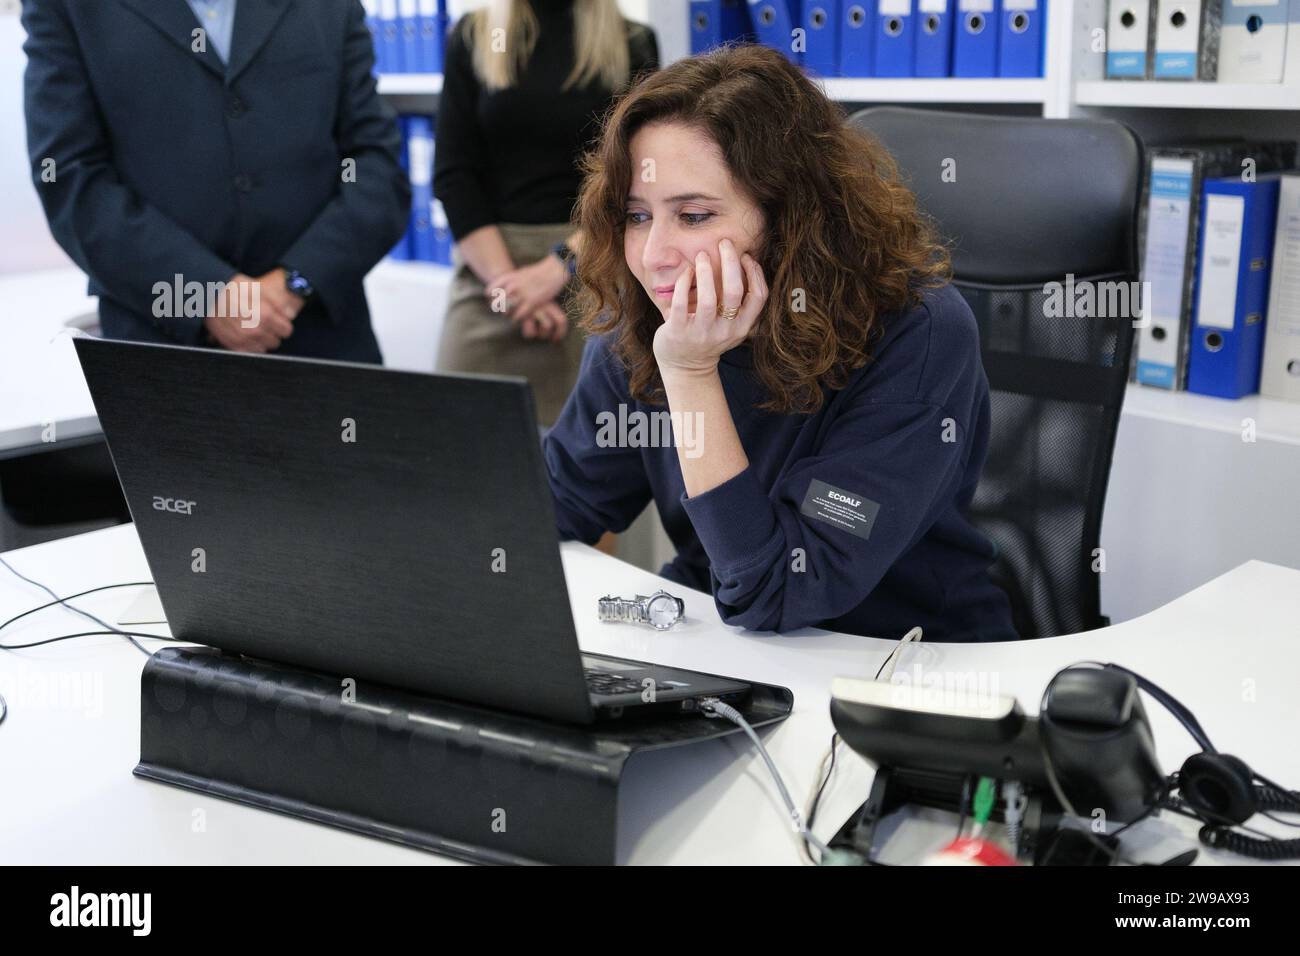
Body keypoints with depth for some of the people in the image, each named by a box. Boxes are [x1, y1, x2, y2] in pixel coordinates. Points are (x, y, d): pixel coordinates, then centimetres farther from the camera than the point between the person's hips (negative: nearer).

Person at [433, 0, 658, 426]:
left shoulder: (633, 44, 5)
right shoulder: (473, 36, 9)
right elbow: (452, 175, 2)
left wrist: (559, 266, -14)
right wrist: (505, 280, -9)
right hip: (488, 260, 1)